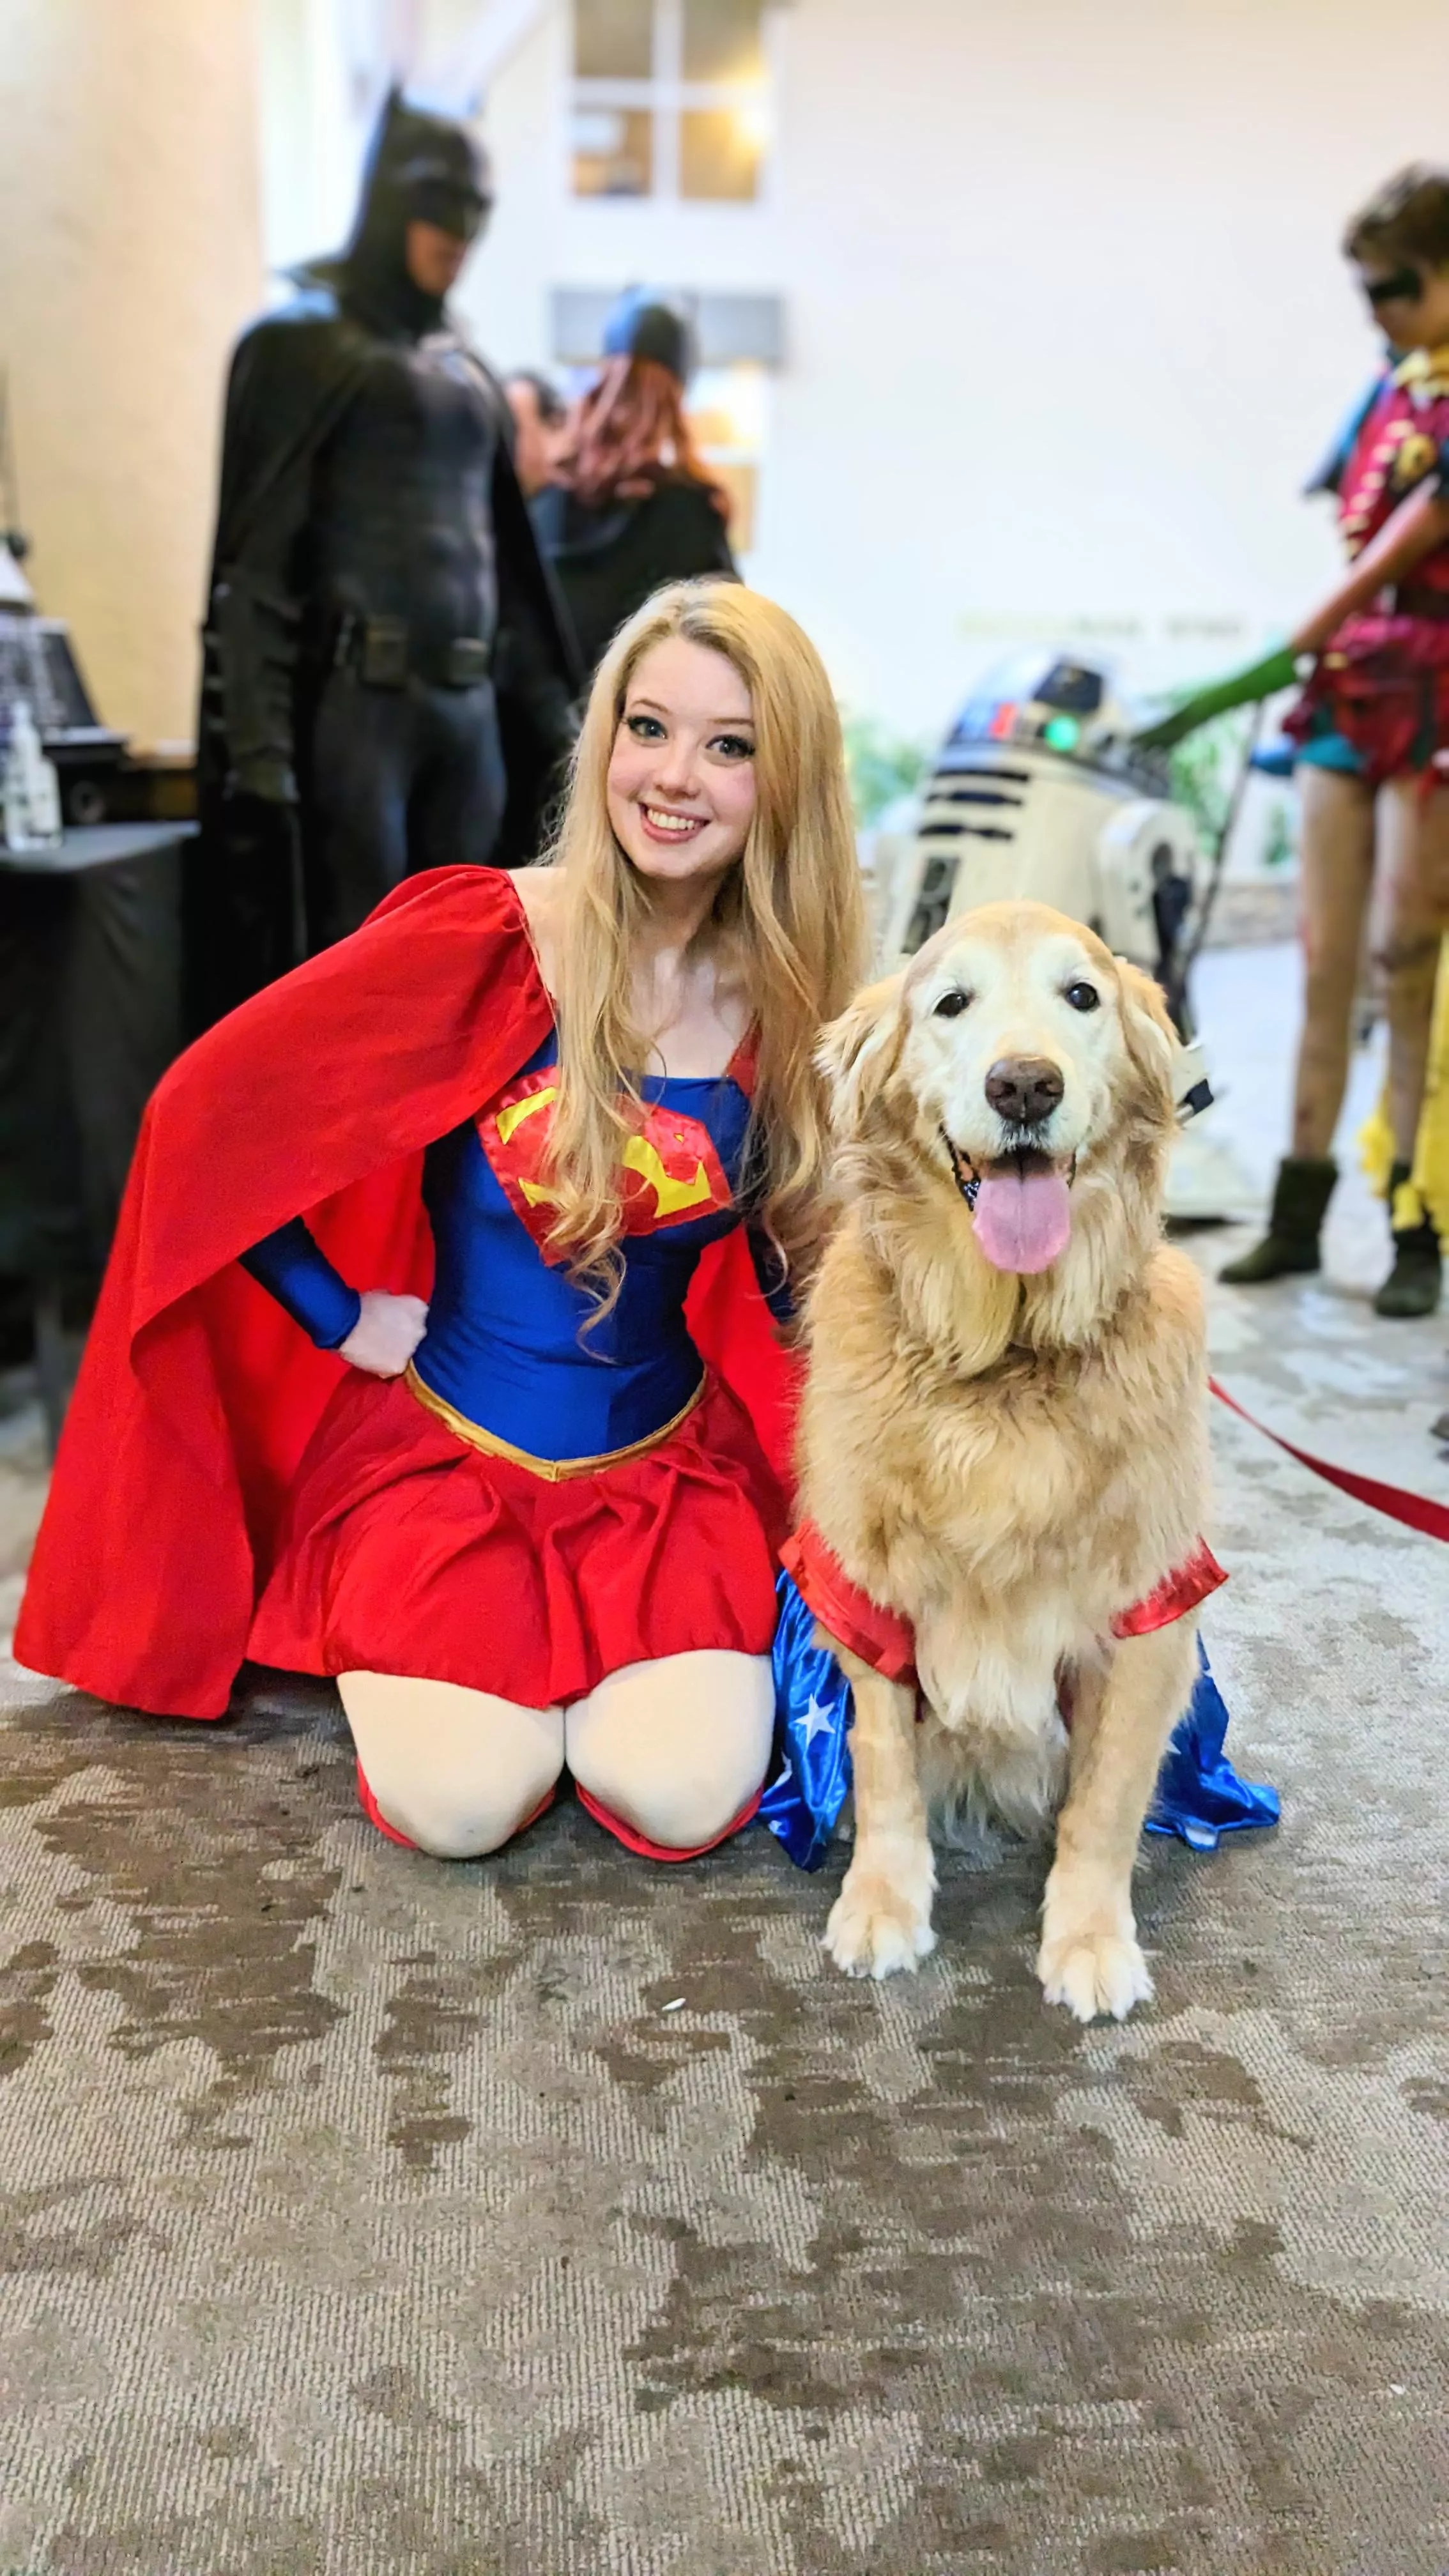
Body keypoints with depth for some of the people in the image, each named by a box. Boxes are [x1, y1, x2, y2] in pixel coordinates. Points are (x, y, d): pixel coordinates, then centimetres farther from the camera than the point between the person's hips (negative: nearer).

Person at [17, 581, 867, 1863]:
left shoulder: (789, 1002, -2)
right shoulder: (480, 940, -14)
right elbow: (206, 1117, -10)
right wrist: (343, 1316, -7)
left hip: (672, 1468, 2)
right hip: (439, 1450, -2)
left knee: (685, 1798, -19)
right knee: (464, 1803, -19)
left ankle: (614, 1649, 14)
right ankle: (385, 1634, 14)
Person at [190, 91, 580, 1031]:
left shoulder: (462, 363, 20)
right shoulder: (301, 344, 0)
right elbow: (255, 560, -7)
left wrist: (551, 710, 16)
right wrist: (259, 750, -16)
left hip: (469, 705, 6)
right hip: (355, 698, -6)